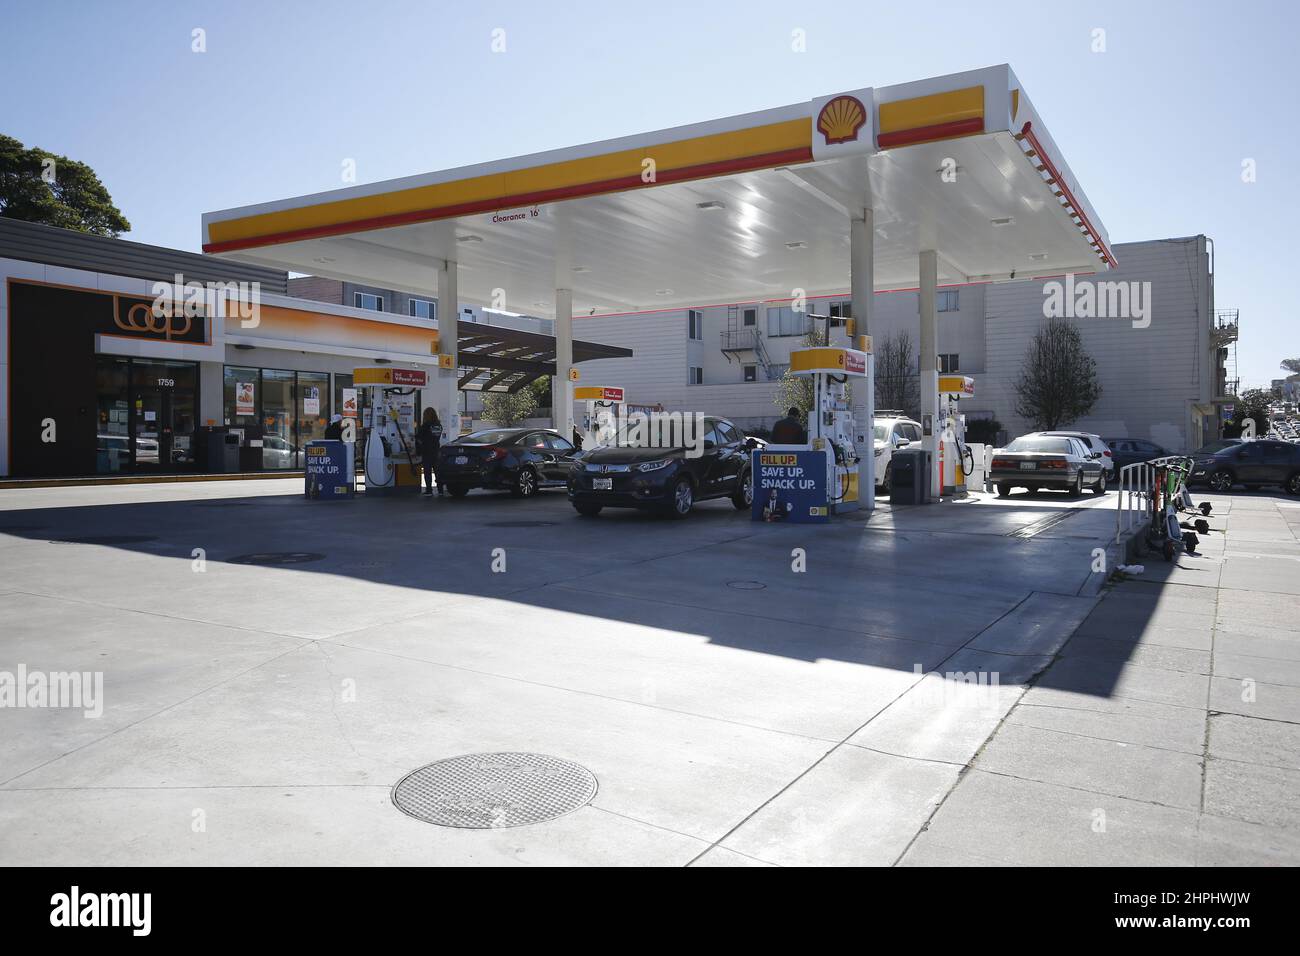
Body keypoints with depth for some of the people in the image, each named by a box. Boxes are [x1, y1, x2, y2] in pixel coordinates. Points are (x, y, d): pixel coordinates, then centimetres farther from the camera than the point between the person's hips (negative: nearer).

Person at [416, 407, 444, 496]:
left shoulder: (425, 426, -12)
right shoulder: (439, 425, 5)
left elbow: (418, 437, -6)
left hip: (427, 452, -5)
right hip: (436, 451, 5)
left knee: (427, 471, -1)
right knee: (437, 470, 9)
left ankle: (429, 490, -3)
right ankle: (440, 489, 9)